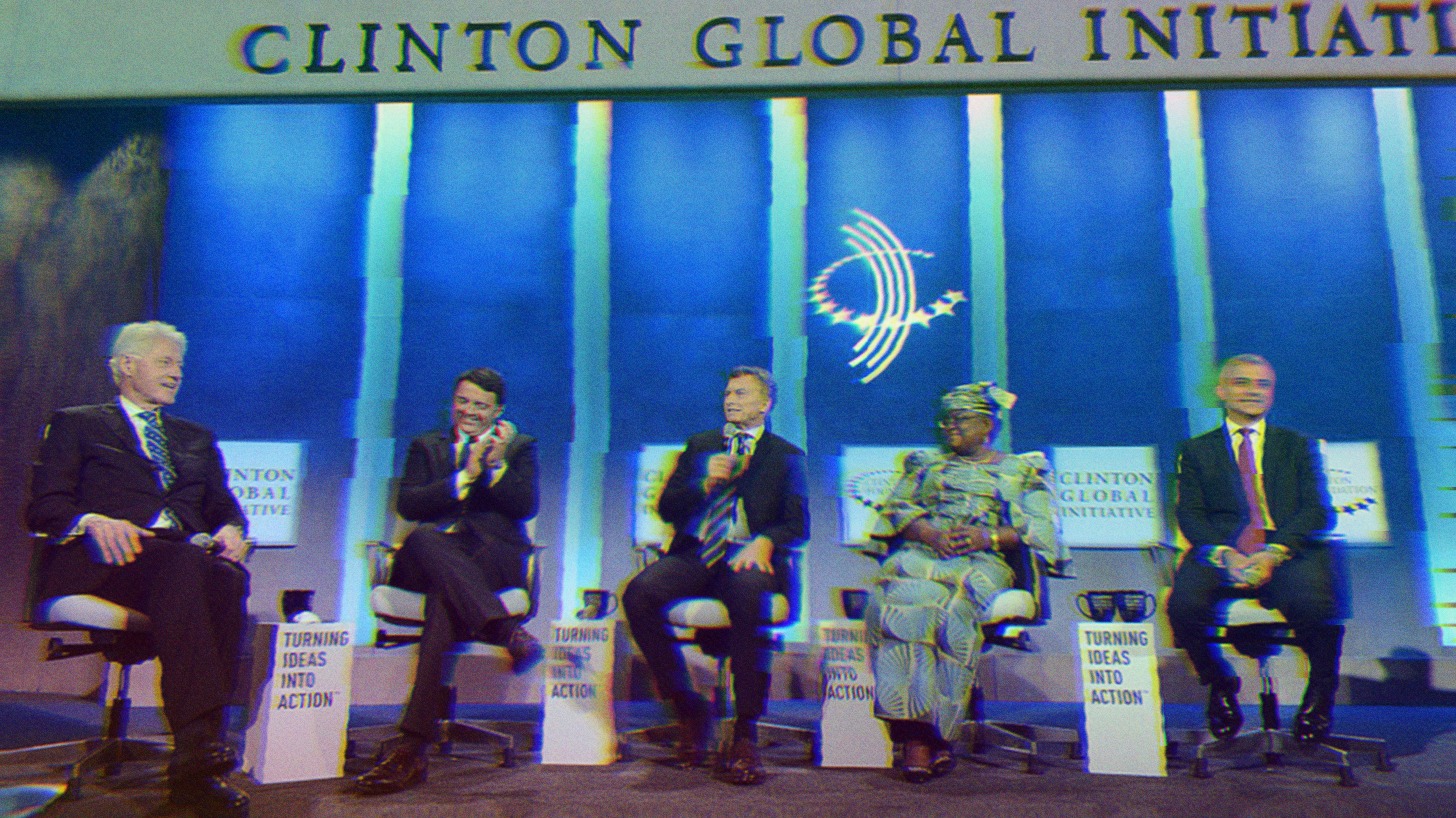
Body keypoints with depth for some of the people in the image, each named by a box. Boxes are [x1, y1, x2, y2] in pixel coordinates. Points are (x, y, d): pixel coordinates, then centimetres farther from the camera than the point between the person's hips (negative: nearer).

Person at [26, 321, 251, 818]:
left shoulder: (197, 438, 32)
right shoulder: (76, 424, 21)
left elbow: (224, 506, 21)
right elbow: (42, 507, 7)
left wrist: (230, 531, -4)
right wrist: (94, 522, -15)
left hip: (188, 557, 3)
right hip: (96, 560, -3)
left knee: (228, 576, -35)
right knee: (183, 563, -39)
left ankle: (195, 766, -40)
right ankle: (198, 742, -46)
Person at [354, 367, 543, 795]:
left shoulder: (519, 447, 19)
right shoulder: (426, 446, 22)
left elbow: (527, 506, 1)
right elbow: (407, 504, 3)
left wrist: (496, 467, -14)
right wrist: (464, 478, -7)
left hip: (494, 559, -1)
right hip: (430, 562, 2)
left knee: (444, 597, -35)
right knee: (424, 538, -38)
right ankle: (505, 631, -45)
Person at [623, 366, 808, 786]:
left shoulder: (786, 456, 17)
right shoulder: (700, 445, 25)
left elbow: (798, 523, 4)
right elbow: (666, 507, 15)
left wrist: (764, 542, -17)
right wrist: (706, 483, -3)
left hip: (747, 556, -3)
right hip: (695, 554, 3)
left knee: (749, 592, -39)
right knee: (638, 593, -28)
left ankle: (746, 732, -28)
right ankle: (687, 707, -9)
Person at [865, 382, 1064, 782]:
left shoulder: (1023, 470, 21)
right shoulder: (926, 464, 29)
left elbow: (1042, 528, 7)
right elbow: (897, 508, 14)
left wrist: (988, 537, -9)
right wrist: (933, 535, -6)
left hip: (982, 565, -2)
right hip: (918, 556, 2)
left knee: (946, 609, -35)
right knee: (905, 598, -33)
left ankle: (921, 734, -30)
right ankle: (918, 734, -34)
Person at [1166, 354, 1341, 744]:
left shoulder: (1298, 445, 21)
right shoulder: (1196, 450, 20)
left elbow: (1318, 511, 7)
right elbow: (1189, 514, 7)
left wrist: (1273, 553, -13)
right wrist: (1224, 554, -14)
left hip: (1289, 552, 0)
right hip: (1220, 553, 0)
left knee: (1312, 602, -34)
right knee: (1183, 605, -31)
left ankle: (1320, 691, 0)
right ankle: (1220, 685, 2)